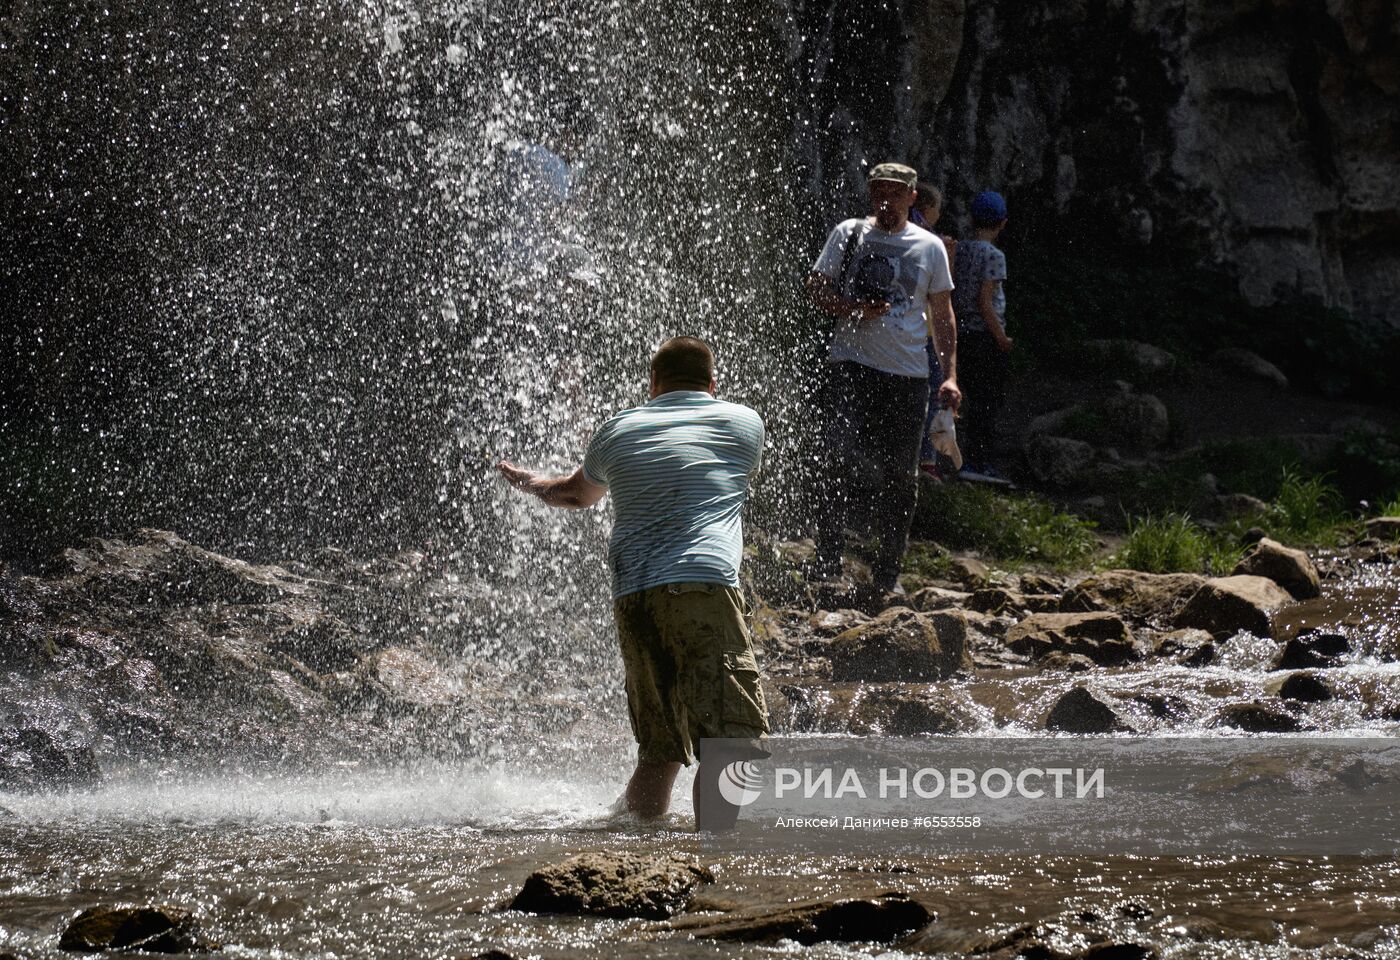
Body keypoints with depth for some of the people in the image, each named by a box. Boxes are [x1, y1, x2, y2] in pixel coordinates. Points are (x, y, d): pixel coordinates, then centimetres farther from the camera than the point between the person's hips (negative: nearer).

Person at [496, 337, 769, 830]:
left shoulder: (617, 431, 22)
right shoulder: (745, 424, 17)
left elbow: (577, 494, 41)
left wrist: (530, 482, 64)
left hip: (632, 598, 4)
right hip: (704, 585, -4)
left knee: (658, 750, 16)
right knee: (734, 733, -15)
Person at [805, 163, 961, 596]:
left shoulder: (930, 247, 9)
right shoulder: (848, 234, 5)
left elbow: (942, 314, 13)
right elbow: (816, 288, 7)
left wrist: (950, 374, 4)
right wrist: (854, 309, -12)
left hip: (909, 374, 2)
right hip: (852, 365, -2)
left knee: (900, 474, 4)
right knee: (845, 458, -15)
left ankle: (888, 573, 15)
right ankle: (827, 559, -5)